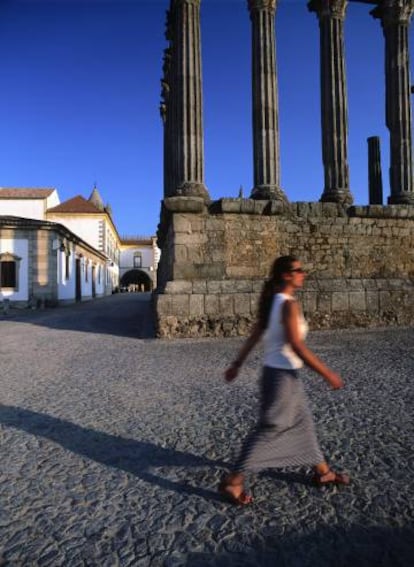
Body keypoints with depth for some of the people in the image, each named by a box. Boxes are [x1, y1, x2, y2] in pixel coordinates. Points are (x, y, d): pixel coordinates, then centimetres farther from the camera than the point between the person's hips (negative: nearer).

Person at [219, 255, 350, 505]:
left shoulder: (273, 302, 7)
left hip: (279, 372, 10)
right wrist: (328, 373, -18)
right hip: (283, 374, -10)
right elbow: (296, 346, -25)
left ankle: (323, 472, 40)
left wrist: (237, 364, 16)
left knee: (303, 422, 22)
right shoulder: (289, 304, -20)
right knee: (269, 429, 2)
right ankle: (233, 481, 13)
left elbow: (254, 335, 11)